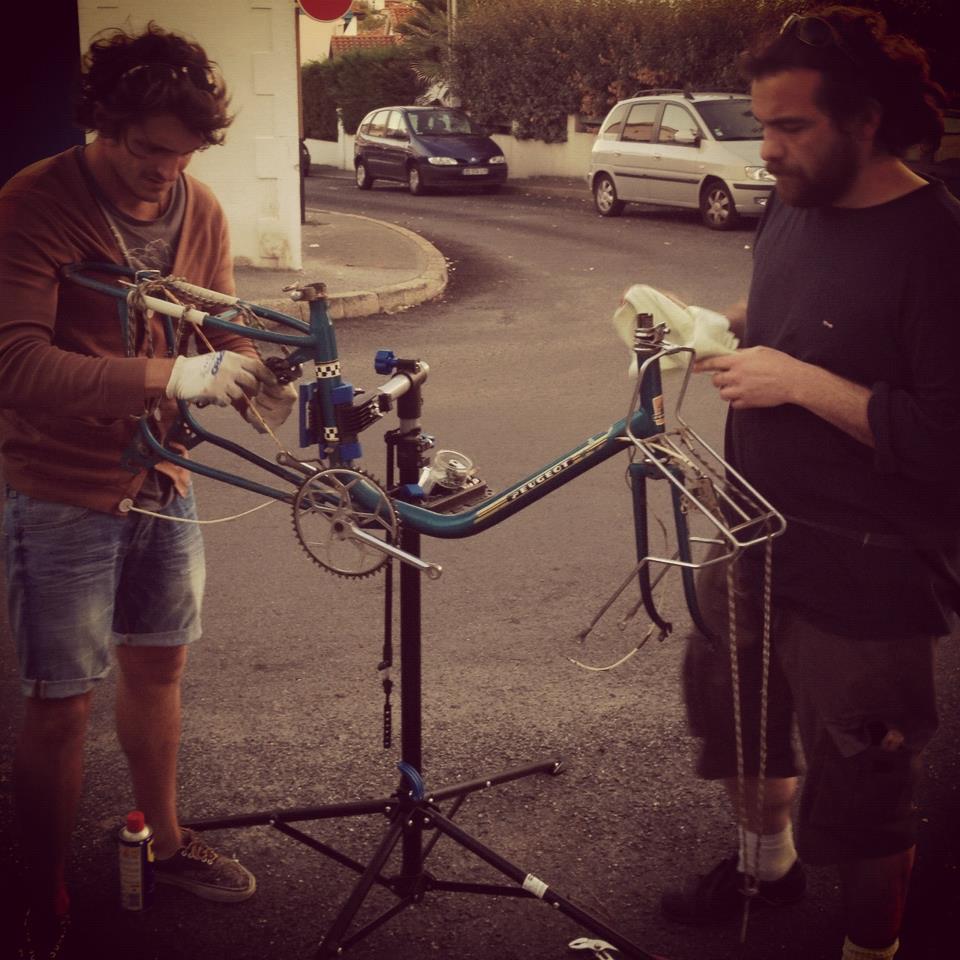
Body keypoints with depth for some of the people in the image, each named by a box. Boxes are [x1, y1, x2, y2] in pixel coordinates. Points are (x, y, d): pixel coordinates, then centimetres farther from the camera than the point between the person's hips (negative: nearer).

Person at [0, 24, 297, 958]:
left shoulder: (197, 209, -1)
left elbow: (220, 325, 8)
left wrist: (254, 379, -17)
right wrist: (168, 376, -38)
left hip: (161, 481, 6)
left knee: (156, 665, 20)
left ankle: (165, 841, 41)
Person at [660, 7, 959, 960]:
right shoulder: (790, 209, 4)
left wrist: (796, 380, -27)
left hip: (863, 584, -8)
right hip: (757, 543, 9)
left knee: (859, 793, 7)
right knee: (731, 704, 27)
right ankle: (766, 859, 54)